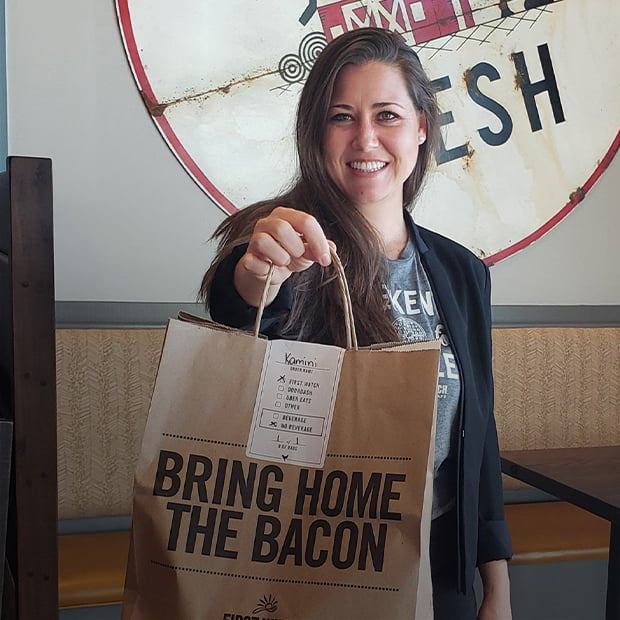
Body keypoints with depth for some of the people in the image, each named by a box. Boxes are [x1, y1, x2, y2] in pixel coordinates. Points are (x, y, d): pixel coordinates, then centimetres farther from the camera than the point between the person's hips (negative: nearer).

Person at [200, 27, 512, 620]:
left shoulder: (461, 272, 0)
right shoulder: (297, 255, -12)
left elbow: (478, 432, 4)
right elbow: (233, 312, -35)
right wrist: (257, 275, -57)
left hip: (440, 566, 4)